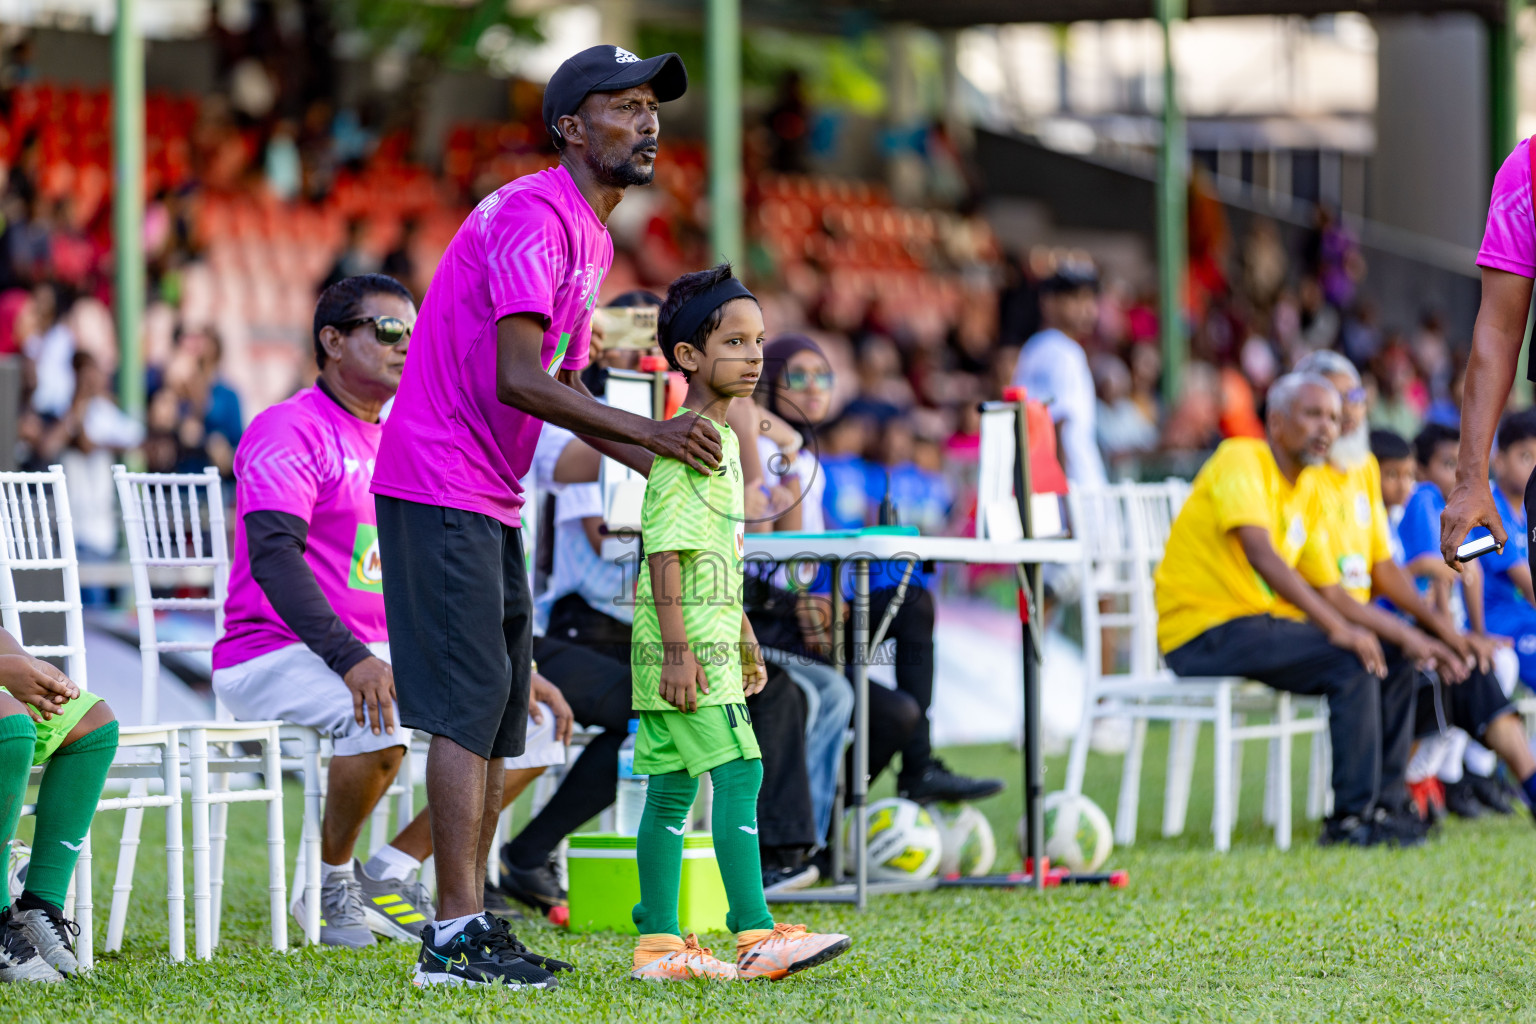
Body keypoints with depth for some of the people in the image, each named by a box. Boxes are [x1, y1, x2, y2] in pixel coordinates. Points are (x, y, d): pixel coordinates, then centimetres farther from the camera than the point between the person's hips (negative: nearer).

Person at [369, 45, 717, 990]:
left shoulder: (591, 236, 17)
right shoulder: (534, 217, -16)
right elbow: (518, 380, -25)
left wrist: (664, 466, 13)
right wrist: (648, 432, -25)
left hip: (492, 501, 10)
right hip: (439, 485, -10)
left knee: (500, 707, 11)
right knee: (470, 700, -12)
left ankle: (470, 924, 16)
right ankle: (455, 936, -13)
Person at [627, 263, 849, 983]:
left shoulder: (721, 439, 17)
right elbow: (664, 549, -20)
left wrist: (744, 640, 30)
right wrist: (677, 647, -24)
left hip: (707, 639, 10)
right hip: (685, 644, -10)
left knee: (673, 786, 10)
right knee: (738, 772, -13)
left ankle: (658, 945, 12)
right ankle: (757, 938, -16)